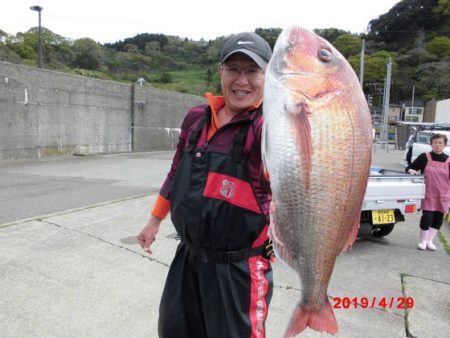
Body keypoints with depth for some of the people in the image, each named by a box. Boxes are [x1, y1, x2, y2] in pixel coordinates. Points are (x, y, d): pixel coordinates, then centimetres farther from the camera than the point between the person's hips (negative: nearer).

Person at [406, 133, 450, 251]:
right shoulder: (424, 157, -3)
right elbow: (409, 167, 3)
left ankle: (430, 241, 26)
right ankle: (423, 241, 15)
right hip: (428, 195, -3)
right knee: (427, 218, -6)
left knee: (438, 219, 9)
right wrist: (411, 171, -19)